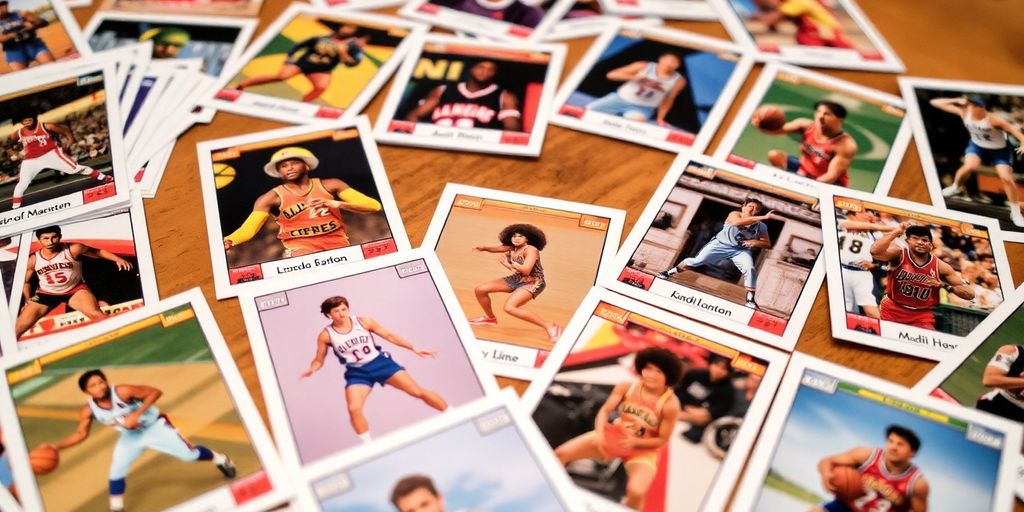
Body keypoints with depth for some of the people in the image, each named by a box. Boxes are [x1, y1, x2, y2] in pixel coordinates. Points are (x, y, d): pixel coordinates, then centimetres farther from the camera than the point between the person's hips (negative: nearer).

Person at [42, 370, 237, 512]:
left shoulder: (122, 391, -33)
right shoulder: (88, 411, -17)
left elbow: (155, 392, -32)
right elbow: (80, 434, -8)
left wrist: (137, 414, -40)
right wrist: (56, 447, -21)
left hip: (155, 426, -4)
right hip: (131, 436, 4)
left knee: (189, 454, -2)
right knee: (116, 472, -6)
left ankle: (220, 459, 27)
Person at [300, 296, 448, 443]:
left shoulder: (363, 322, -8)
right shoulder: (326, 335, -8)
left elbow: (389, 336, 2)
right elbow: (318, 360, 4)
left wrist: (414, 349, 0)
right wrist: (311, 370, -20)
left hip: (380, 362, 0)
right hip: (357, 373, 1)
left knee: (418, 392, -3)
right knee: (354, 409, -21)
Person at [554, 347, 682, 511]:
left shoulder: (670, 404, -21)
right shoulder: (626, 387, -14)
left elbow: (662, 440, -13)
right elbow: (605, 411, -9)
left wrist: (634, 442, -26)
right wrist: (599, 433, -28)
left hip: (643, 449, -3)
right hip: (614, 435, 3)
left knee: (636, 493, -32)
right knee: (561, 453, -9)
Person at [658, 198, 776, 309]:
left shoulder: (761, 226, -3)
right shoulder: (734, 214, -14)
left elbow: (768, 244, 1)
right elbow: (737, 222, -39)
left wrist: (756, 242, -22)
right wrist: (763, 217, -43)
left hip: (741, 250, 2)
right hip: (721, 244, -2)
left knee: (750, 270, -23)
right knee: (696, 261, -4)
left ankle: (750, 300, -14)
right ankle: (669, 272, 14)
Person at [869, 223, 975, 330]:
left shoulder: (940, 266, -6)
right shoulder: (899, 255, -11)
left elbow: (970, 294, -2)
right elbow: (875, 251, -35)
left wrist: (944, 285, -18)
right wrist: (896, 232, -29)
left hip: (922, 316, 1)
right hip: (892, 310, -1)